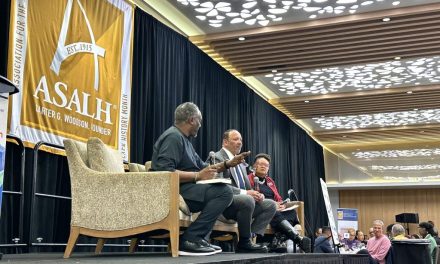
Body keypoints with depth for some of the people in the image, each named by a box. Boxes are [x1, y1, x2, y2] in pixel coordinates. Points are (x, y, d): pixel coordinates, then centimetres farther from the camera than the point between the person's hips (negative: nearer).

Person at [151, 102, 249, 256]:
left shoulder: (183, 139, 20)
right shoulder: (173, 137, -12)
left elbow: (202, 166, 24)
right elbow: (164, 172, -25)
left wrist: (228, 164, 18)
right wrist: (197, 176, -20)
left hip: (184, 188, 11)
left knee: (223, 191, 19)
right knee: (224, 191, -20)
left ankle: (198, 238, 4)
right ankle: (189, 239, -21)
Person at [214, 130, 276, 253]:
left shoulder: (240, 163, 23)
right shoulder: (218, 158, -6)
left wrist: (256, 194, -1)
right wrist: (245, 192, -23)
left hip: (244, 200, 9)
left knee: (270, 204, -6)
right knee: (248, 200, -35)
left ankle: (253, 237, -14)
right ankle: (244, 243, -19)